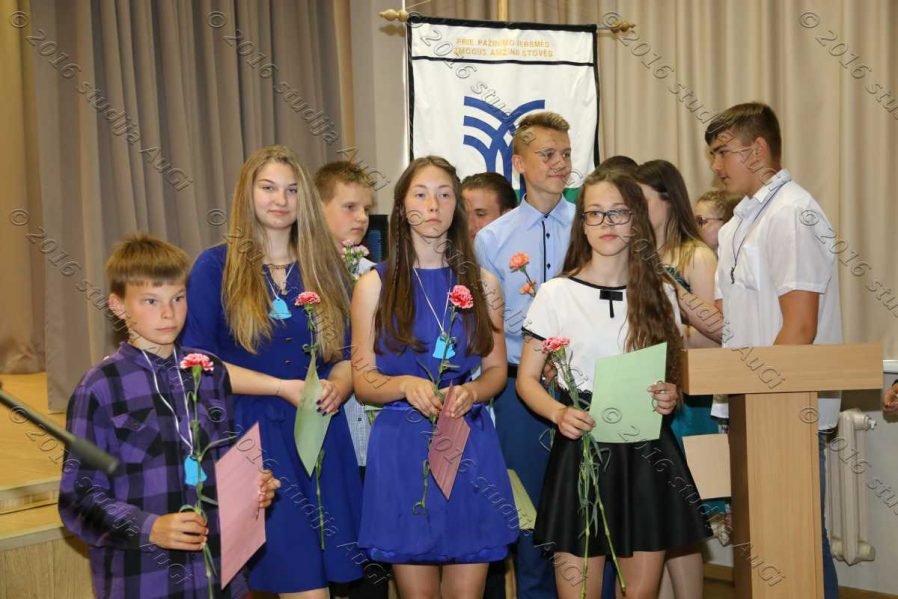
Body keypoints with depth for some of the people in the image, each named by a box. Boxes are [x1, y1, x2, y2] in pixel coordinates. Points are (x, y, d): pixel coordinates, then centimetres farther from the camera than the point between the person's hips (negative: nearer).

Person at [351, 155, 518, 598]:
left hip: (470, 448, 2)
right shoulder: (375, 285, 1)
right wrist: (405, 385, -20)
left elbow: (497, 370, 11)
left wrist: (471, 391, -11)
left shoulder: (482, 283, 7)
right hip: (402, 449, -1)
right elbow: (363, 381, 1)